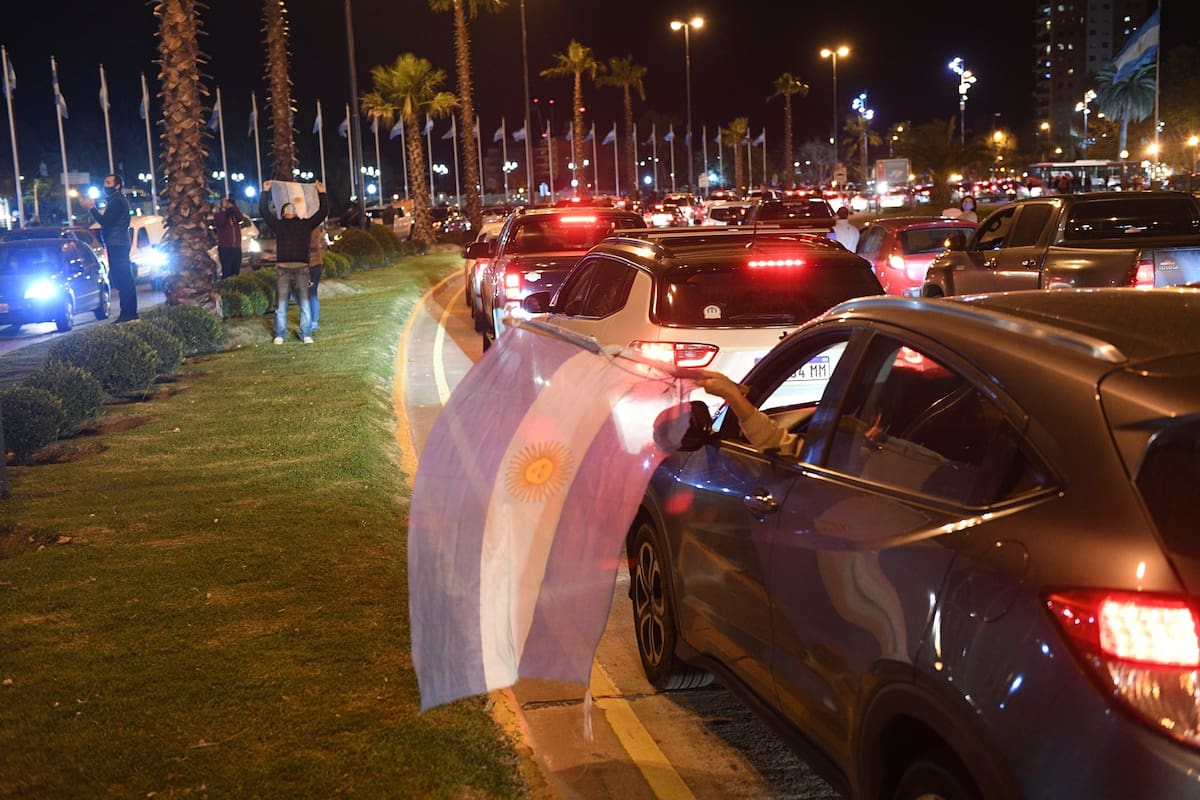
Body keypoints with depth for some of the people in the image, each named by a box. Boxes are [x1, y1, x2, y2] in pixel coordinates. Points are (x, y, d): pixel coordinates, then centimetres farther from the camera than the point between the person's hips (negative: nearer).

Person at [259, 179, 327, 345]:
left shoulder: (305, 224, 15)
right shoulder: (278, 224, 14)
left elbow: (322, 212, 15)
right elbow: (263, 211, 10)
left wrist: (321, 193, 12)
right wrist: (265, 192, 7)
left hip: (301, 269, 0)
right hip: (282, 269, 0)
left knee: (305, 304, -3)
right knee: (281, 304, 0)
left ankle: (306, 335, 4)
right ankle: (279, 335, 7)